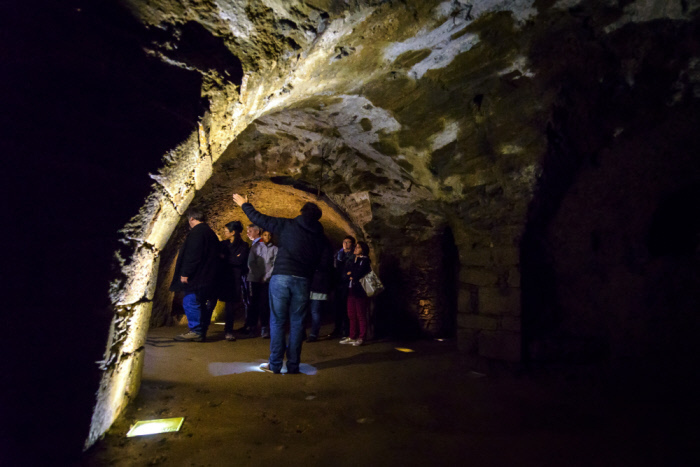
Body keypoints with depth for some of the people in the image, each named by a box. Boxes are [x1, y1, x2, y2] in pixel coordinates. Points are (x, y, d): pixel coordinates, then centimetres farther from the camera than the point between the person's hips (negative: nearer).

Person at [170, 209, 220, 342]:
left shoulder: (196, 232, -11)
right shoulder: (210, 233, 18)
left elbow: (192, 255, -19)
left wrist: (185, 273, -17)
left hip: (197, 276, -10)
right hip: (208, 277, 10)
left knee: (190, 302, -5)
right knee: (201, 304, 12)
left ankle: (196, 331, -4)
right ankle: (202, 332, 17)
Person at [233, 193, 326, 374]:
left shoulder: (287, 225, 2)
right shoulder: (319, 235, 11)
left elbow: (259, 219, 9)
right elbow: (318, 262, 11)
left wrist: (244, 204, 23)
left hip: (281, 277, -2)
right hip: (302, 280, 2)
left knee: (277, 322, 6)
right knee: (296, 323, 9)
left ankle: (275, 364, 11)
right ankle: (293, 366, 14)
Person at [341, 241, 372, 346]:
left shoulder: (365, 260, -3)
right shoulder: (351, 261, 19)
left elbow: (359, 273, -14)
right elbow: (345, 273, 11)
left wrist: (351, 274, 1)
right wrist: (352, 276, -7)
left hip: (360, 291, -7)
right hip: (351, 290, 7)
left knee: (361, 315, -4)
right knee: (351, 315, 8)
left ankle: (361, 338, 2)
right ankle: (352, 337, 15)